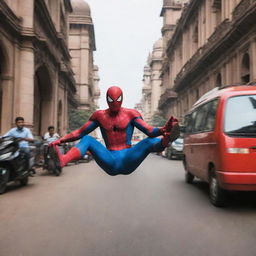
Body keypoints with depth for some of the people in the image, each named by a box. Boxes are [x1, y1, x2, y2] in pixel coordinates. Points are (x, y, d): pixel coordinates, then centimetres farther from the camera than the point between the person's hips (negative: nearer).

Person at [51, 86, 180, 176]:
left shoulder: (131, 113, 0)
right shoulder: (99, 115, 6)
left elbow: (149, 131, -11)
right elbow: (80, 132, 9)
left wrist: (163, 129, -32)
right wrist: (60, 140, -3)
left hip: (128, 161, -1)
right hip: (110, 163, 1)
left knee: (150, 141, -24)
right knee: (87, 140, -16)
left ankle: (166, 140, -58)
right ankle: (62, 160, -42)